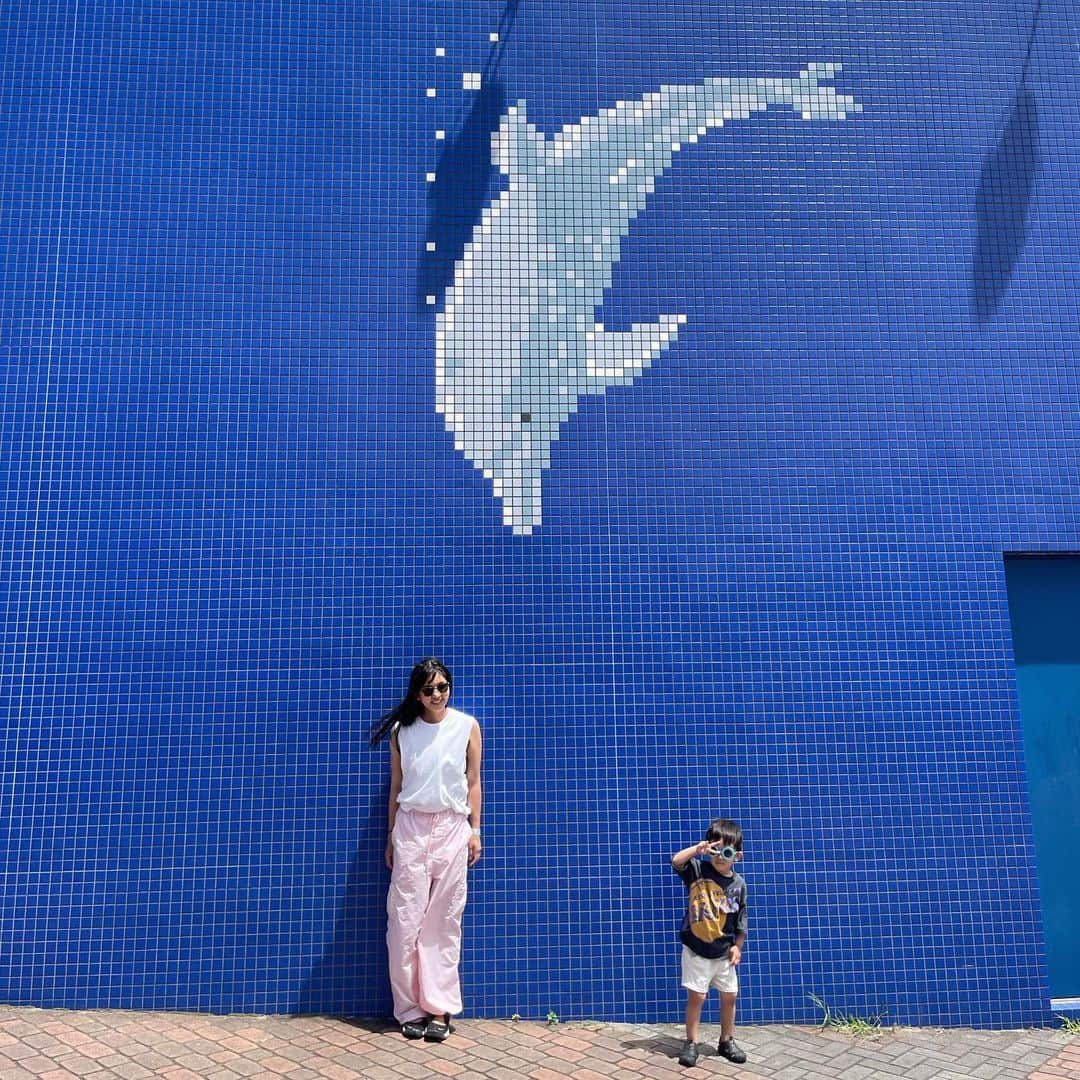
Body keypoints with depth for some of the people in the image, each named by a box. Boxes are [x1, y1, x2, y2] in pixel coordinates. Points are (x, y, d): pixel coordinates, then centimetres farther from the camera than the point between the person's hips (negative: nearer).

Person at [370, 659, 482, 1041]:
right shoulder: (401, 730, 3)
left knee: (444, 920, 2)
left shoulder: (467, 726, 0)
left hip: (452, 827, -1)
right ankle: (410, 1008, 10)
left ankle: (439, 1007, 10)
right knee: (405, 918, -1)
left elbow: (473, 782, 4)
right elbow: (395, 787, 8)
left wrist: (475, 830, 1)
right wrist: (390, 838, 8)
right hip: (410, 827, 1)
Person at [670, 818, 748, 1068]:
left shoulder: (738, 883, -4)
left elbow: (741, 920, 4)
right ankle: (691, 1043, 14)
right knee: (696, 996, 0)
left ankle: (727, 1042, 30)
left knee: (729, 996, 12)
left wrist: (737, 946, 3)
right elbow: (676, 861, -30)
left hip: (724, 952, 3)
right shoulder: (698, 870, -11)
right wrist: (697, 848, -40)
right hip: (696, 949, -3)